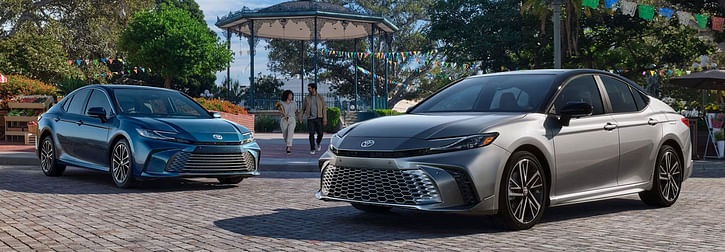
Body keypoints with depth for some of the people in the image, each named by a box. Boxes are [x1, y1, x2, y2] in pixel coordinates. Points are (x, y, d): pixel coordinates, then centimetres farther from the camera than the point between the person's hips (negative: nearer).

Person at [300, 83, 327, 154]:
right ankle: (312, 149, -1)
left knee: (320, 133, -2)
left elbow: (324, 109, -1)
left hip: (318, 118, 0)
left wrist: (325, 119, -8)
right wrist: (300, 117, -3)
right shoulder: (307, 98, 4)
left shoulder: (320, 97, 0)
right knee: (311, 134, -9)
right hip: (310, 118, 0)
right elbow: (303, 108, 8)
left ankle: (318, 143, 30)